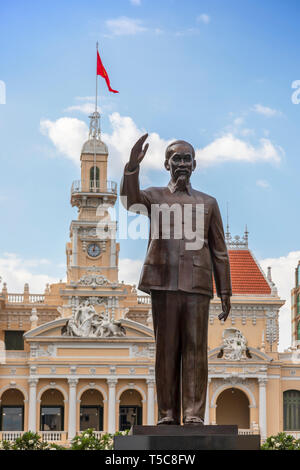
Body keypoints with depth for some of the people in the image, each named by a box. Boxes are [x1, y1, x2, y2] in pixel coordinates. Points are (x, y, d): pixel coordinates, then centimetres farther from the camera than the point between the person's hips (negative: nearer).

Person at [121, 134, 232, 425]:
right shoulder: (154, 196, 15)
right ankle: (167, 413, 2)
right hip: (164, 281, -1)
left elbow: (219, 251, 16)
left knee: (195, 349, -4)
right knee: (166, 349, -1)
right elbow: (130, 200, -9)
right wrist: (132, 166, -27)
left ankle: (193, 413, -5)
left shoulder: (208, 203, 19)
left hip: (197, 283, 1)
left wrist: (225, 292, 8)